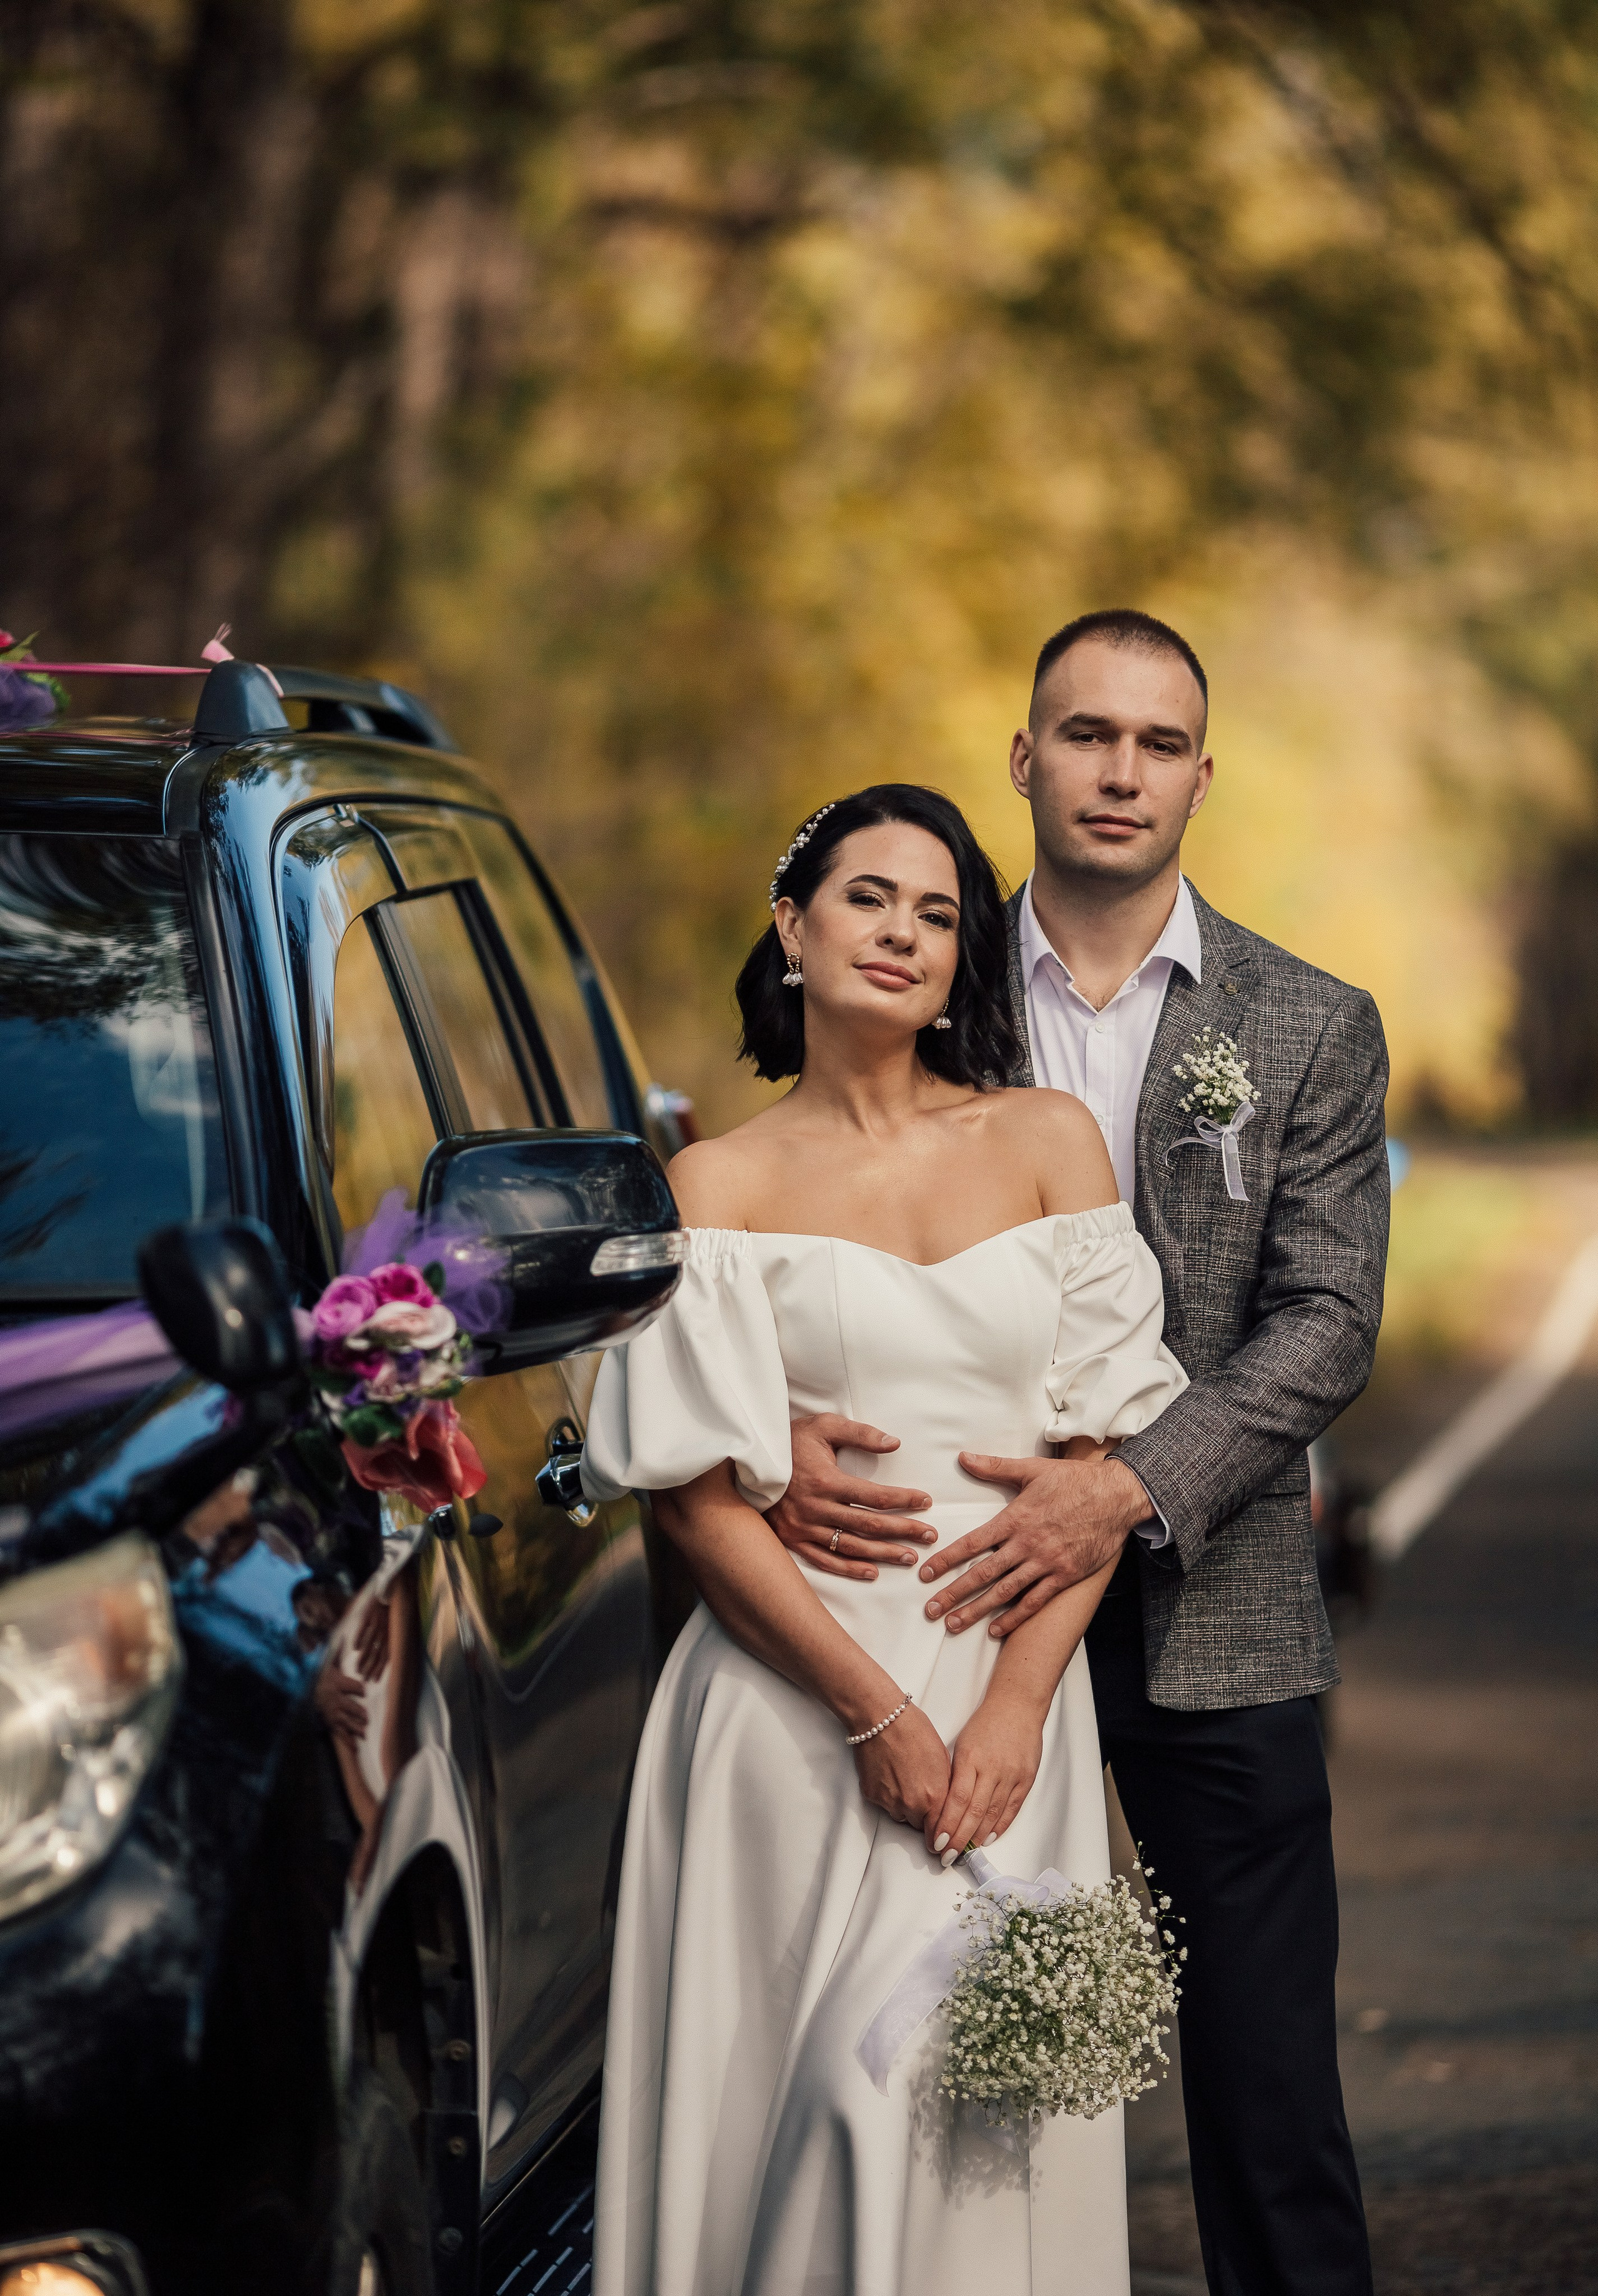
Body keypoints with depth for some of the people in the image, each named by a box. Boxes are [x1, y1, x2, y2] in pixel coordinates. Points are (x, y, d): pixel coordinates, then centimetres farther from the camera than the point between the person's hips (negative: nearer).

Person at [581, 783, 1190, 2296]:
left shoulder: (1047, 1140, 9)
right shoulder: (722, 1184, 5)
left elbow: (1105, 1446, 4)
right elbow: (698, 1491, -1)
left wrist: (1014, 1704, -9)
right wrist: (874, 1710, -11)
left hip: (1011, 1685, 1)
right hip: (794, 1696, -1)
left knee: (969, 2090, -9)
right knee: (795, 2085, -5)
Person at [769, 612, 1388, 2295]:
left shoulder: (1310, 1031, 3)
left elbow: (1326, 1322, -6)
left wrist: (1131, 1493, -20)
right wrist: (778, 1432, -18)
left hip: (1208, 1611, -1)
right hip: (955, 1591, 1)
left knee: (1267, 2085, 2)